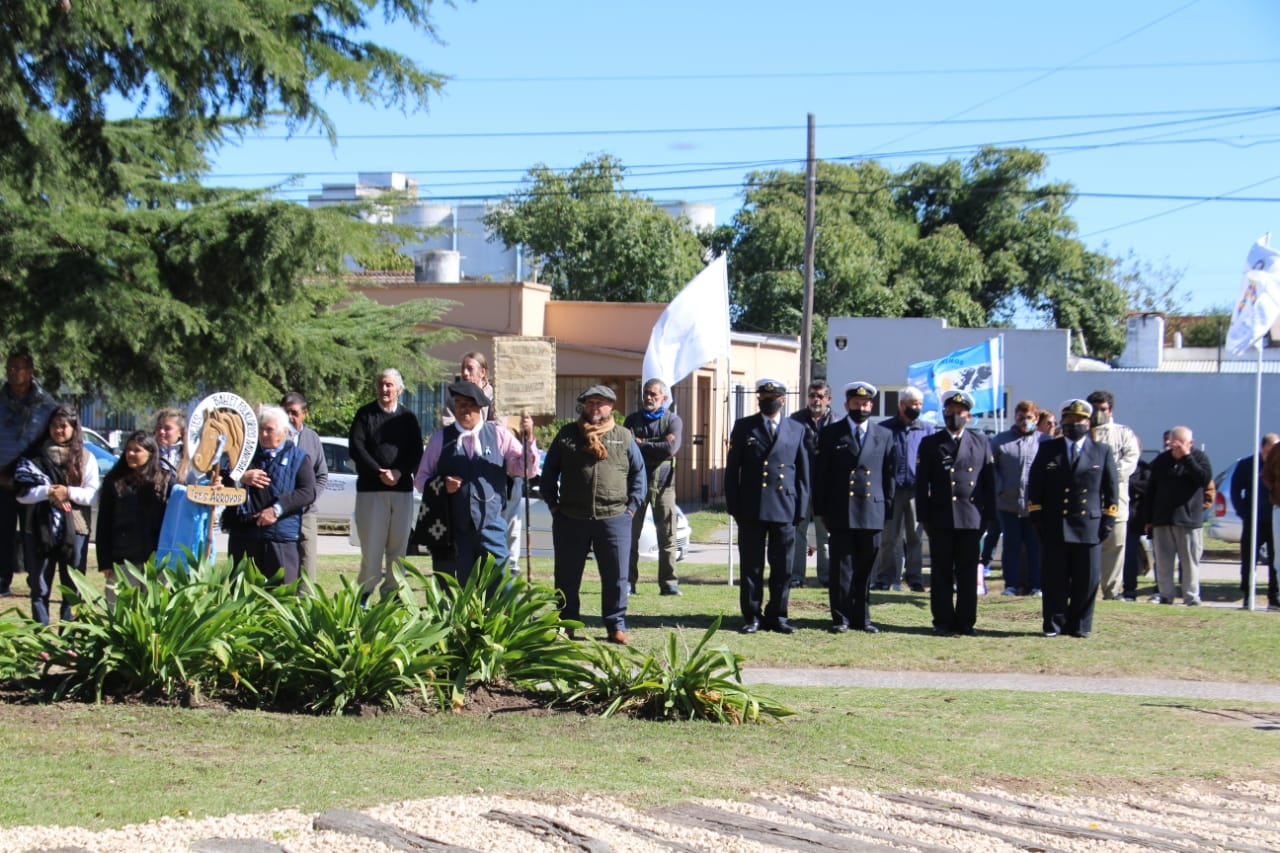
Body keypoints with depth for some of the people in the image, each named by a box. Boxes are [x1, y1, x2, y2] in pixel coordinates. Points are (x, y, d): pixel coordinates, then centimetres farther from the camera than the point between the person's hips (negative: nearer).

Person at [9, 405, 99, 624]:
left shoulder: (86, 458, 7)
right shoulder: (34, 456, 5)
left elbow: (92, 494, 0)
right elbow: (22, 493, -2)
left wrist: (68, 492, -16)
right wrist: (48, 492, -16)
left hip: (75, 528, 0)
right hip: (39, 527, 0)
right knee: (39, 587, 3)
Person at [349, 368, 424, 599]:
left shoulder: (408, 418, 11)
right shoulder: (365, 414, 5)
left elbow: (416, 452, 6)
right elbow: (356, 447, -4)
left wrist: (399, 472, -12)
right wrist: (379, 473, -14)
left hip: (402, 488, 2)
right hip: (370, 489, -2)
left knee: (398, 545, 2)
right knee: (371, 545, -5)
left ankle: (392, 593, 8)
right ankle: (365, 594, 0)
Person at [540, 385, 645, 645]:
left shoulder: (624, 437, 7)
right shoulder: (567, 435, 6)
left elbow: (638, 473, 10)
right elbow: (549, 470, 11)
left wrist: (632, 506, 2)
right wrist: (552, 503, 4)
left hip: (614, 518, 0)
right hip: (570, 519, 0)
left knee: (615, 576, 2)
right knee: (567, 576, 6)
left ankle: (616, 626, 11)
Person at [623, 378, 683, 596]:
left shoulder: (673, 420, 5)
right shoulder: (633, 420, 11)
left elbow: (671, 448, -12)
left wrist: (642, 444, -7)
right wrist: (658, 444, -12)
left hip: (663, 483, -1)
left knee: (667, 536, -4)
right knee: (631, 534, 0)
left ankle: (668, 582, -2)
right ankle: (629, 581, 4)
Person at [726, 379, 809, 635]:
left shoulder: (797, 430, 10)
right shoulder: (744, 427, 7)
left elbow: (803, 472, 10)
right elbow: (732, 469, 5)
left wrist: (801, 508, 3)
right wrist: (734, 507, -2)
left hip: (785, 508, 1)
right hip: (751, 508, -1)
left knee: (783, 568, 4)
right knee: (751, 567, 3)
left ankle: (777, 616, 13)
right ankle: (752, 617, 10)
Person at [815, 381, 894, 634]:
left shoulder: (884, 436, 11)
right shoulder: (832, 434, 6)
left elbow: (889, 474, 12)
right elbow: (820, 474, 5)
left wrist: (887, 508, 5)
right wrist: (822, 509, 0)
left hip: (872, 512, 2)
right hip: (841, 511, -2)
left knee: (866, 569, 6)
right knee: (841, 568, -1)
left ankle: (862, 617, 13)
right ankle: (841, 618, 3)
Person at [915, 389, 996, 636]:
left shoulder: (981, 443, 11)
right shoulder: (931, 444, 8)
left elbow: (989, 482, 11)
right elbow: (922, 484, 5)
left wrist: (988, 515, 5)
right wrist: (924, 517, -1)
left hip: (971, 519, 1)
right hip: (940, 518, -1)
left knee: (968, 572, 3)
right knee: (941, 572, 1)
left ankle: (966, 622, 9)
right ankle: (943, 622, 6)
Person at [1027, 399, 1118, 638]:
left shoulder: (1102, 452, 9)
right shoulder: (1048, 449, 9)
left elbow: (1111, 490, 9)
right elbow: (1035, 486, 8)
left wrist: (1108, 521, 2)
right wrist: (1037, 517, 0)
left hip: (1089, 526, 0)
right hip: (1054, 526, 0)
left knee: (1086, 580, 2)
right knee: (1055, 580, 3)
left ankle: (1079, 626, 11)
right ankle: (1054, 625, 11)